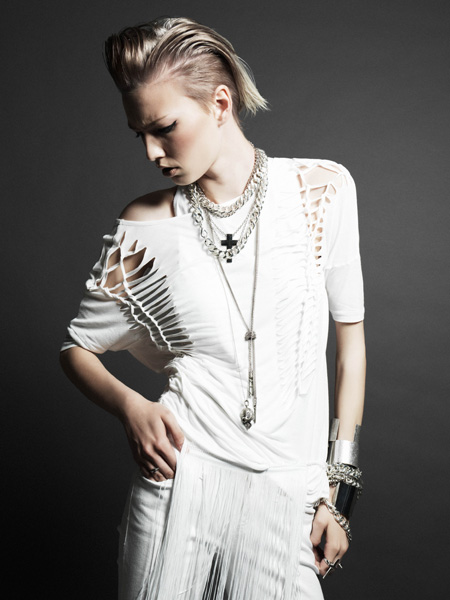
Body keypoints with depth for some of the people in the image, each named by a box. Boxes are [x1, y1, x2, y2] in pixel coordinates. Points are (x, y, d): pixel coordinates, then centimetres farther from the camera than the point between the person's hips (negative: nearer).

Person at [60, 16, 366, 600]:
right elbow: (78, 348, 10)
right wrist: (130, 405, -10)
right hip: (181, 478, 1)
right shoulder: (146, 226, -2)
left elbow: (350, 338, 2)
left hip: (290, 490, 0)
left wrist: (340, 488, 1)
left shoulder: (323, 189, -2)